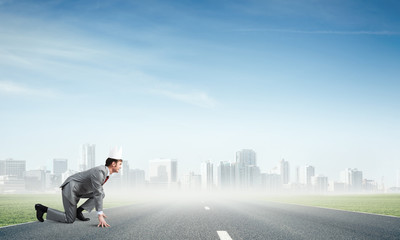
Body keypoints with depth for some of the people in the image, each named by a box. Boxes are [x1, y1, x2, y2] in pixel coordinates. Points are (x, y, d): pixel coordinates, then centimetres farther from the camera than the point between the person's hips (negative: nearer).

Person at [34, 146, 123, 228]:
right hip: (70, 189, -10)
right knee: (70, 220, -8)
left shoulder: (105, 171, 4)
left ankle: (79, 211, 3)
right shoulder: (99, 172, -28)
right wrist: (100, 216, -34)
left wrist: (100, 211, 16)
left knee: (102, 194, 4)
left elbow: (99, 192, 16)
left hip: (77, 189, 10)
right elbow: (97, 194, -33)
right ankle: (42, 208, 2)